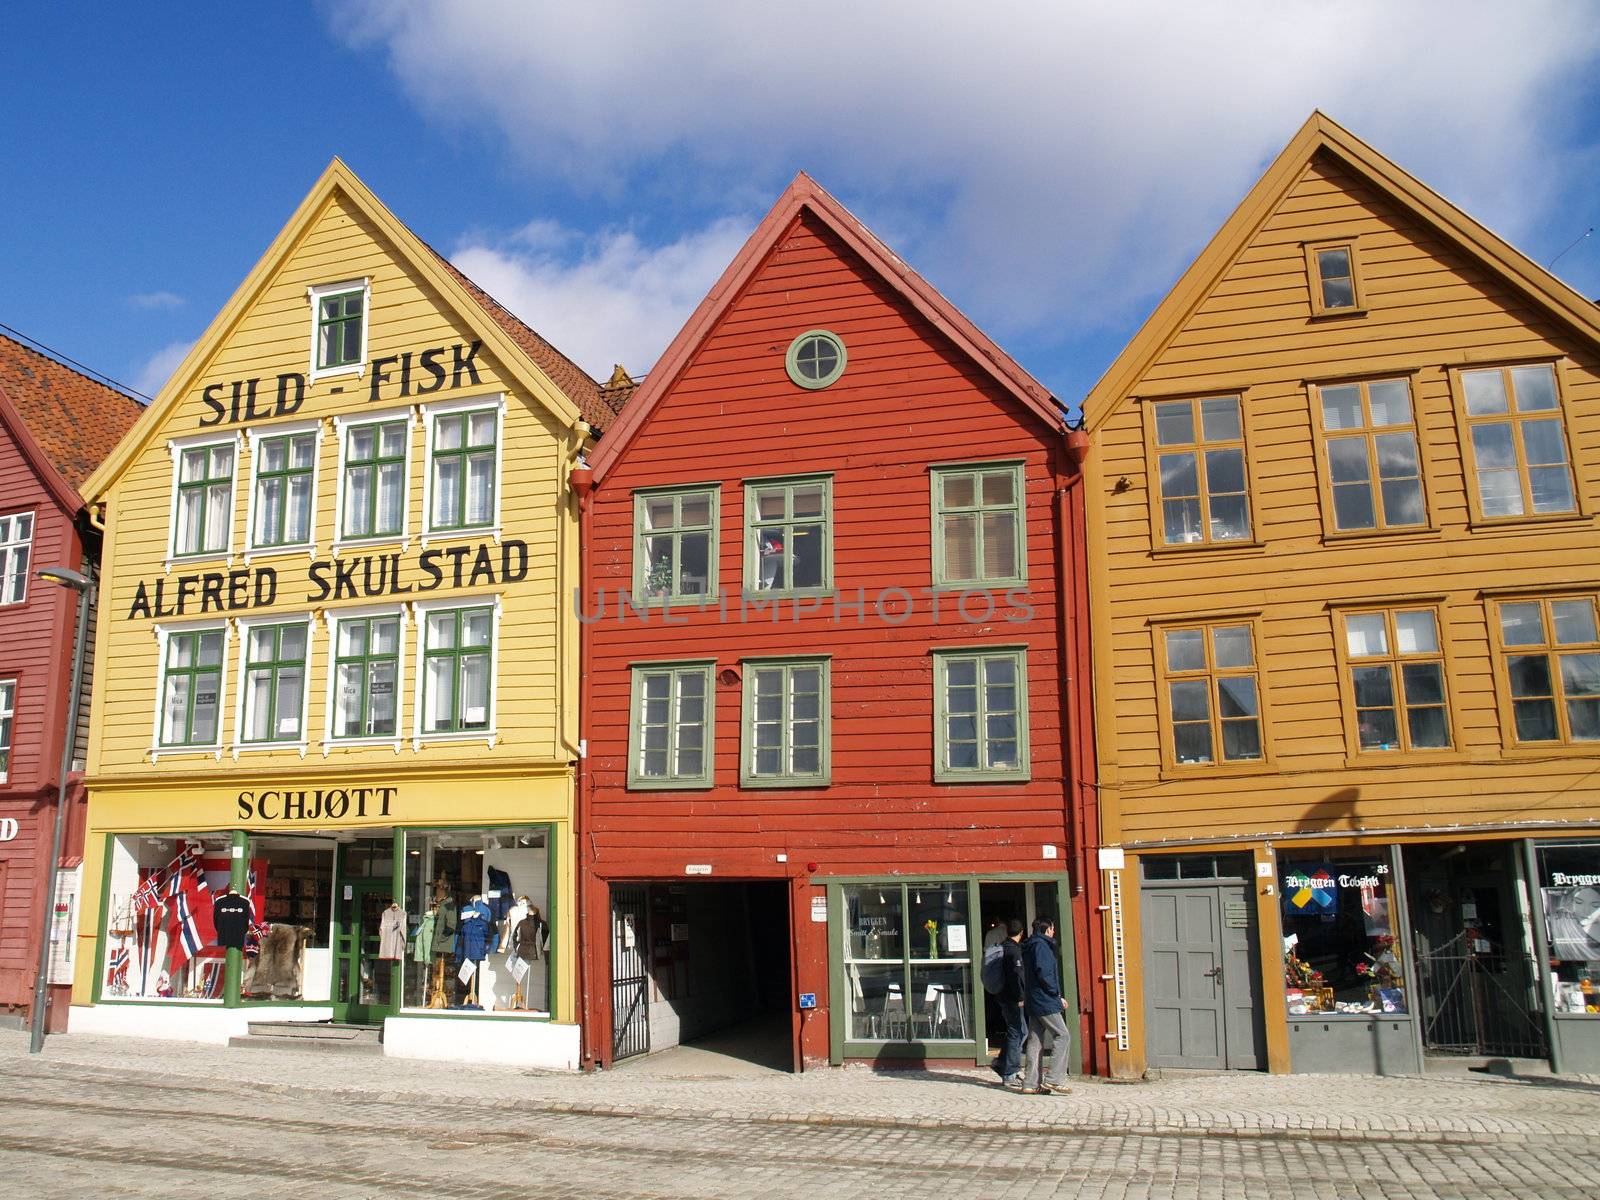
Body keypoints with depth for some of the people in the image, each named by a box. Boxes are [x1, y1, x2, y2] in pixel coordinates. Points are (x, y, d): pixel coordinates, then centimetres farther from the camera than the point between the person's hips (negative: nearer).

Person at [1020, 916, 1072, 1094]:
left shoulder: (1029, 947, 19)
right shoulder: (1041, 946, -11)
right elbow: (1044, 974, -20)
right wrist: (1058, 996, -12)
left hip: (1033, 1002, 10)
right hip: (1045, 1001, -10)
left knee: (1035, 1040, 9)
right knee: (1062, 1036, -7)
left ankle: (1031, 1083, 8)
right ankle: (1054, 1079, -12)